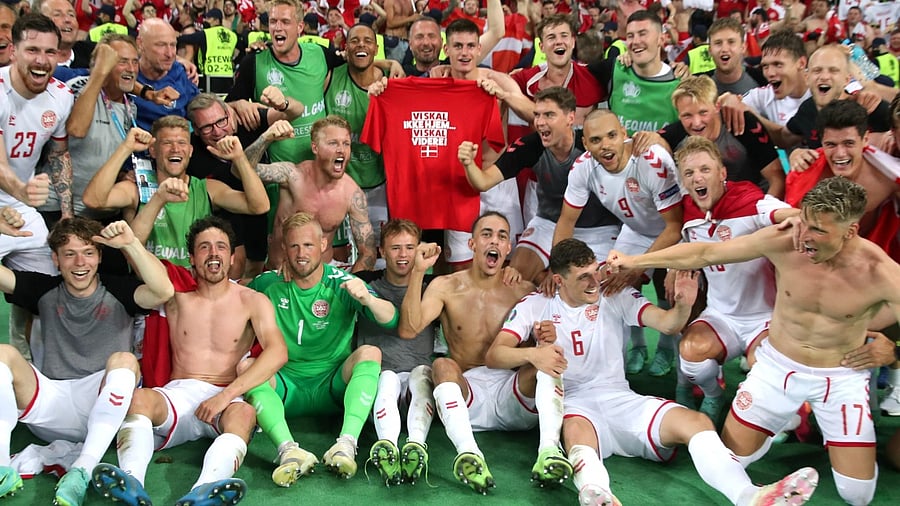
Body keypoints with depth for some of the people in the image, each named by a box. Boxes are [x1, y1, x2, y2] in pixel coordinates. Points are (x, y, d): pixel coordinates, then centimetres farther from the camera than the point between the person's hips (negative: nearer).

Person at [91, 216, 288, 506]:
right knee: (138, 398, -30)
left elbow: (277, 353, -9)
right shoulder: (177, 297, 16)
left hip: (228, 398, -2)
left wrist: (226, 395, -19)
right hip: (179, 394, 2)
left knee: (245, 413, -37)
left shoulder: (253, 302, 8)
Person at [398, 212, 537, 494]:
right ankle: (468, 453, -53)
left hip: (512, 391, 1)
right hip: (468, 391, -1)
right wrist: (418, 272, -15)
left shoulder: (524, 291, 9)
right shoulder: (446, 287, 6)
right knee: (443, 365, -31)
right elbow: (408, 330, -9)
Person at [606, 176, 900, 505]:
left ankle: (816, 422, 29)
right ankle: (791, 418, 33)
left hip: (842, 379, -1)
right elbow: (704, 254, -12)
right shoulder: (781, 242, -21)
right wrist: (634, 261, -9)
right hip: (778, 366, 1)